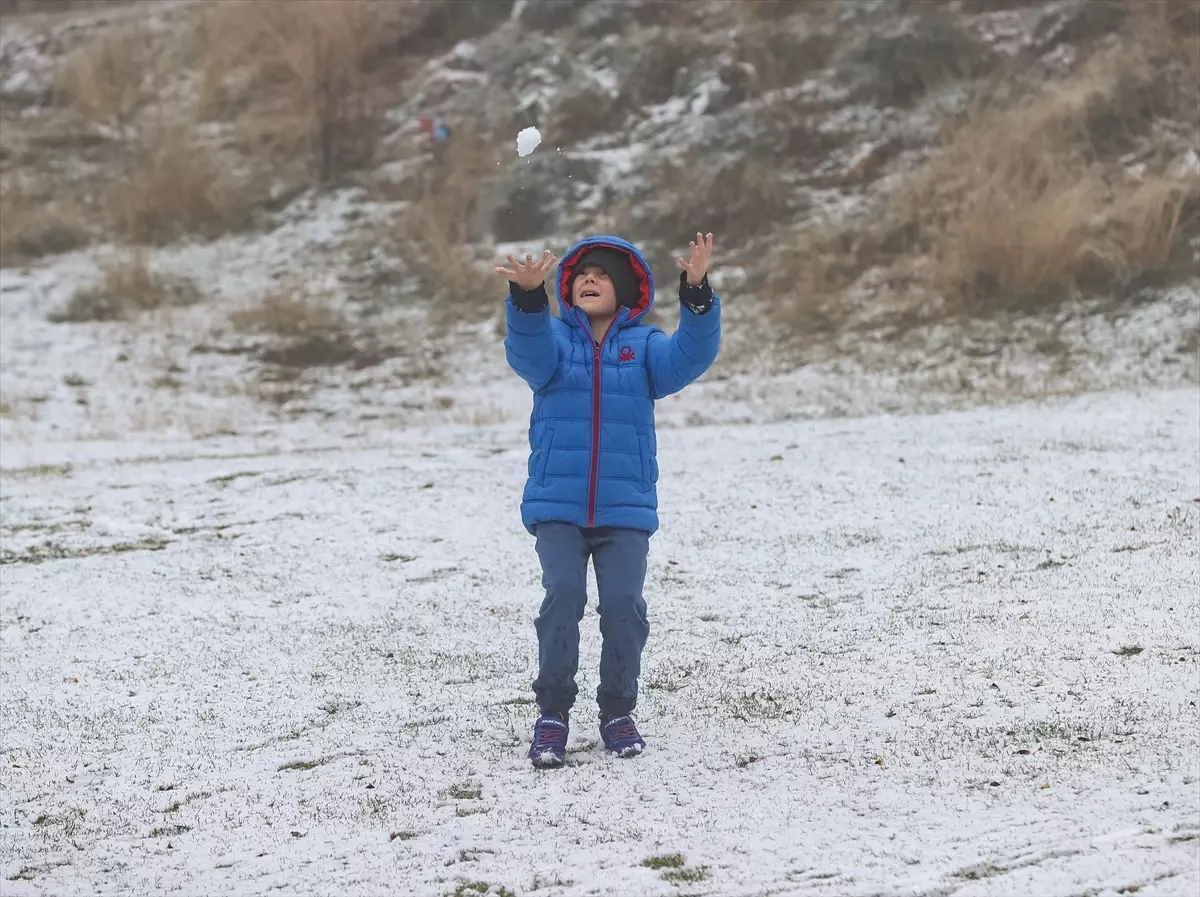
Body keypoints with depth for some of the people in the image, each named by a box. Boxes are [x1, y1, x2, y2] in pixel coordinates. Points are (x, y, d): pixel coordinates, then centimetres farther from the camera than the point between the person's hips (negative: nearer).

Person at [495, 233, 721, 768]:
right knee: (563, 595, -15)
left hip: (626, 506, 1)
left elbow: (687, 357, -13)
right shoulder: (553, 338, 5)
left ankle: (618, 712, 12)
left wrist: (697, 296, -30)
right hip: (557, 504, 0)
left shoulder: (644, 345, 6)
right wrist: (527, 298, -39)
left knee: (624, 603, -7)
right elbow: (528, 353, -18)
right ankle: (552, 713, -3)